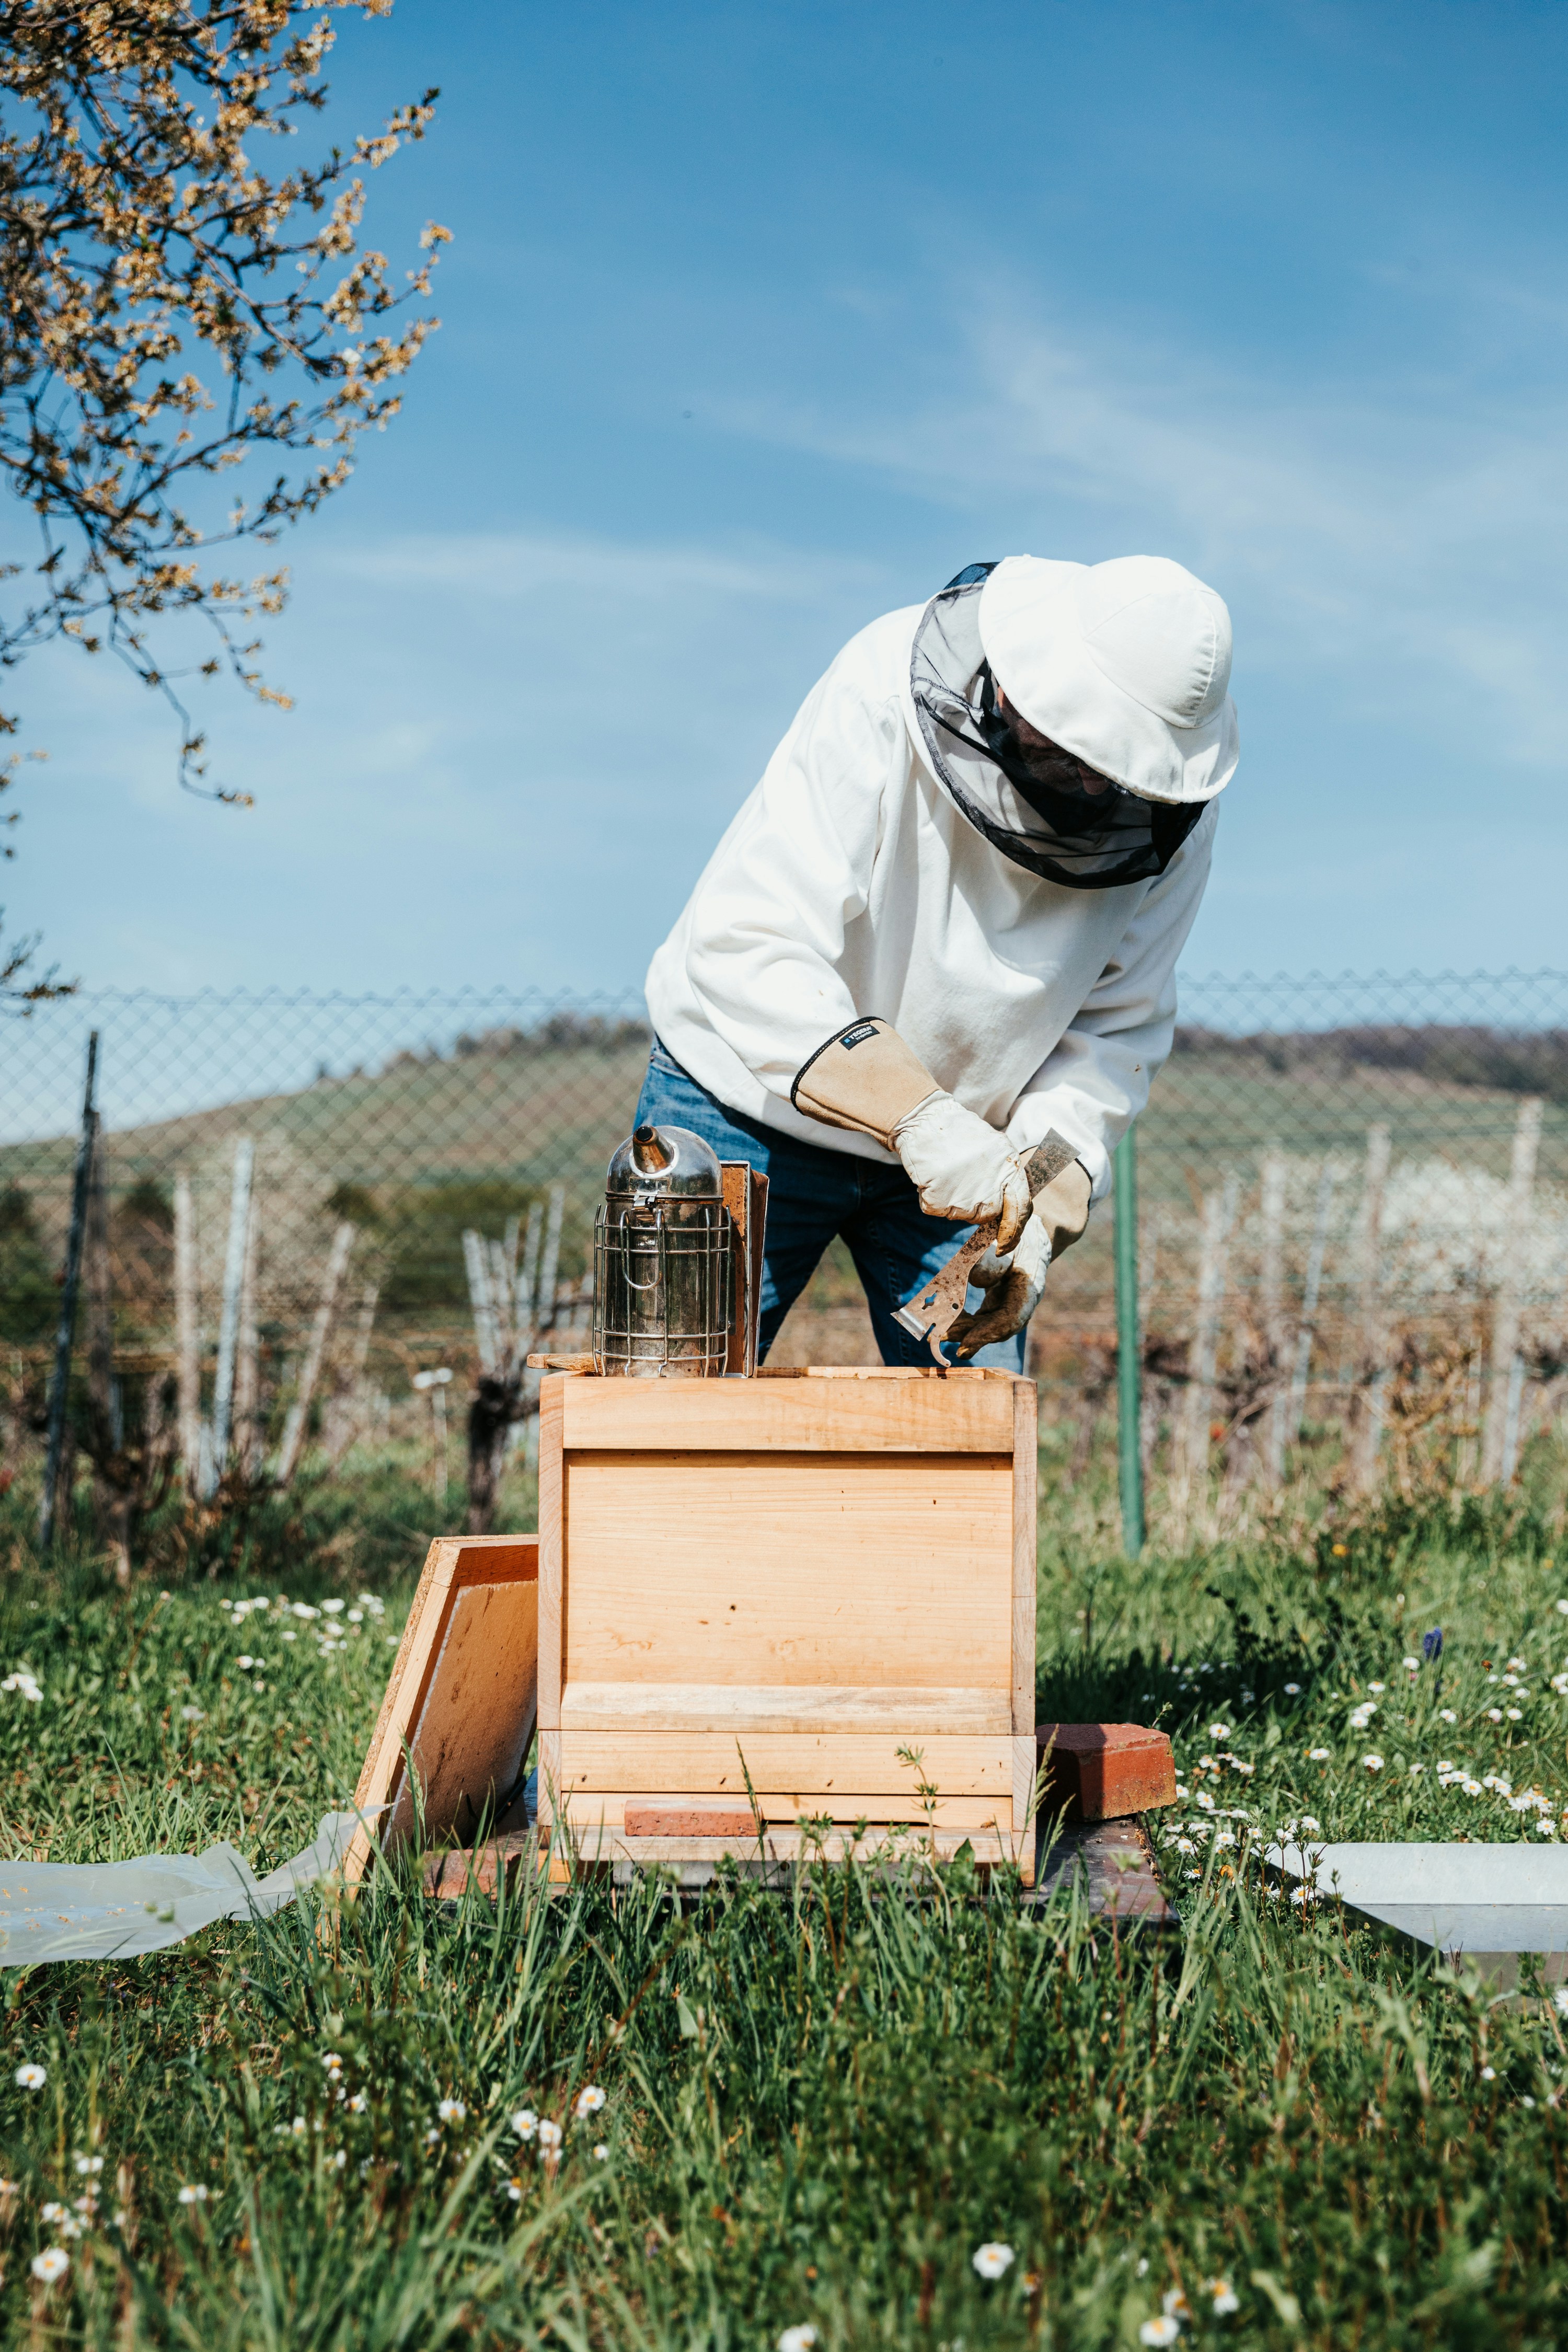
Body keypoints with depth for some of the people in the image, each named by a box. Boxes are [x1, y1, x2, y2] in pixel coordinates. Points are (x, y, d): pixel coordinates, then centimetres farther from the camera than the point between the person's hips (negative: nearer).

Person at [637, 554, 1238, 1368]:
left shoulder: (1174, 810, -14)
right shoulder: (881, 699, -28)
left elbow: (1114, 1026, -6)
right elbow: (749, 949, -35)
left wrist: (1042, 1208, -21)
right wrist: (918, 1119, -45)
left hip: (958, 1140, 4)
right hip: (754, 1105, -3)